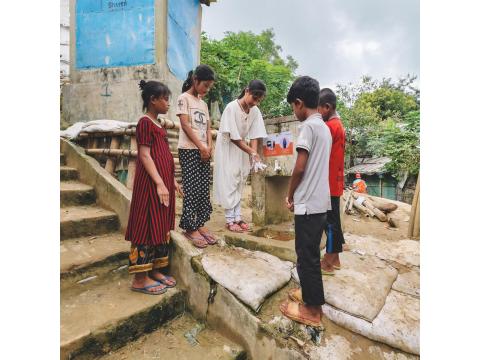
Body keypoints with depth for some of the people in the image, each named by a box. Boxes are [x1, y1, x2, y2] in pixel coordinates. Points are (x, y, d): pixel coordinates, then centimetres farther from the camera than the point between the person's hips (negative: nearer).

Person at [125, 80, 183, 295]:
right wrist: (159, 183, -21)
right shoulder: (145, 122, -9)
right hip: (151, 183, -9)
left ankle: (155, 270, 23)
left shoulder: (157, 124, 18)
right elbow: (145, 156, -16)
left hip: (163, 181, 9)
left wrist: (172, 180, 18)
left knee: (161, 227, 12)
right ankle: (140, 278, 10)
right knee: (147, 227, -3)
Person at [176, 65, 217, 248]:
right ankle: (189, 227, 3)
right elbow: (185, 125, -10)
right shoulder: (184, 98, -1)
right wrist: (201, 147, -12)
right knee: (192, 190, -7)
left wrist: (209, 147, -2)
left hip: (203, 151, 7)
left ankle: (200, 224, 15)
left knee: (204, 189, 5)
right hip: (189, 150, -7)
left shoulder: (203, 103, 20)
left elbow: (208, 128, 15)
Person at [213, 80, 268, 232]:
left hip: (242, 149, 6)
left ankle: (237, 217, 16)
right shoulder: (231, 108, -22)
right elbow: (233, 137, -23)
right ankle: (230, 220, 5)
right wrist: (252, 152, -25)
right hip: (227, 149, -5)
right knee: (229, 183, -5)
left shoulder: (255, 111, -8)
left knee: (239, 184, 7)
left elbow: (254, 136, -7)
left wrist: (254, 155, -21)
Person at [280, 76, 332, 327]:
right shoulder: (325, 127, 14)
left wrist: (290, 195, -2)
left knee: (306, 256, 4)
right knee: (311, 253, 20)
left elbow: (300, 168, -18)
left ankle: (312, 309, 19)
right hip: (321, 201, 9)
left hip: (308, 203, -9)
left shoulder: (308, 126, -13)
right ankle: (309, 293, 37)